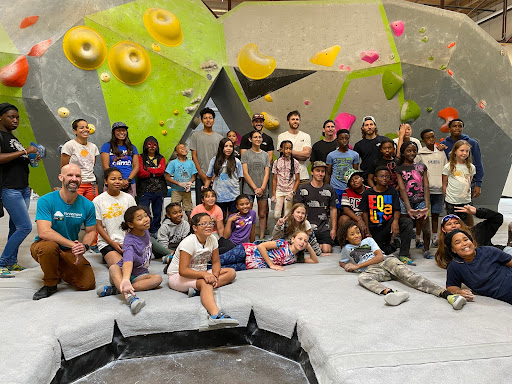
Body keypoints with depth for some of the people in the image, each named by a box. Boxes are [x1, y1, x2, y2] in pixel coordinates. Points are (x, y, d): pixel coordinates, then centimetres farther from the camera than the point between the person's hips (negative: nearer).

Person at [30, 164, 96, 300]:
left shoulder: (87, 205, -6)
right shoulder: (46, 201, -16)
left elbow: (91, 231, 3)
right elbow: (44, 232, -27)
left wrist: (84, 247, -19)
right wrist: (73, 244, -34)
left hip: (70, 252, 3)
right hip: (42, 246, -3)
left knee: (88, 284, -12)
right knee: (49, 246, -39)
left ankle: (59, 270, 20)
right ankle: (50, 284, -10)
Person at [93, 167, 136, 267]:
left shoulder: (129, 198, 7)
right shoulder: (98, 201, 0)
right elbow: (98, 226, -1)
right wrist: (112, 243, -11)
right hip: (107, 242, -3)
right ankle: (107, 258, 5)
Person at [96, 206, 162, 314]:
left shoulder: (145, 232, -2)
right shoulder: (130, 241, -23)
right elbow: (128, 261, -43)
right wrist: (125, 280, -61)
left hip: (139, 275, 5)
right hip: (123, 273, -5)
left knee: (158, 278, -24)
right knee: (113, 268, -36)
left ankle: (116, 289, -30)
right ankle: (130, 297, -60)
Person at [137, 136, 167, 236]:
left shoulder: (161, 158, 15)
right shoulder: (141, 157, 8)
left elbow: (162, 170, -4)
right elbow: (141, 172, -7)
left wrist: (147, 169, -7)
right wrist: (155, 172, -6)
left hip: (159, 190, 3)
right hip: (145, 190, -3)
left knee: (157, 213, 7)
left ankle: (154, 233, 18)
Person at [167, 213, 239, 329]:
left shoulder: (212, 239, -2)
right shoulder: (189, 242, -21)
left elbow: (216, 262, 2)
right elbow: (183, 271, -27)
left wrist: (215, 276, -20)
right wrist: (204, 274, -39)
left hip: (200, 274, 8)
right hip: (178, 276, -8)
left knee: (231, 272, -8)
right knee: (206, 283, -38)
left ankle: (197, 289, -24)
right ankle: (216, 315, -57)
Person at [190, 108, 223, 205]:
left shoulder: (219, 137, 11)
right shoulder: (195, 135, 5)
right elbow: (194, 156, 1)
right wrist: (202, 174, -8)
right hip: (201, 177, -2)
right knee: (200, 204, 0)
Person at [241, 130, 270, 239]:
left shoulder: (265, 155, 11)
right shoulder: (246, 154, 2)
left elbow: (266, 173, 5)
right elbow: (245, 173, -4)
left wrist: (262, 188, -9)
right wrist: (255, 188, -11)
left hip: (263, 190, 3)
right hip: (249, 189, -3)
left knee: (262, 214, 5)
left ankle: (261, 238, 14)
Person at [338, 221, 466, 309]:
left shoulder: (368, 240, 23)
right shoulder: (347, 248, 26)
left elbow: (380, 256, 10)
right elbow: (341, 262, 41)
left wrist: (358, 265, 3)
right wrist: (348, 266, 15)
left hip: (387, 261, 1)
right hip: (371, 270, -1)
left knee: (406, 274, -30)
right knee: (362, 278, -39)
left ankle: (446, 294, -49)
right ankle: (391, 293, -68)